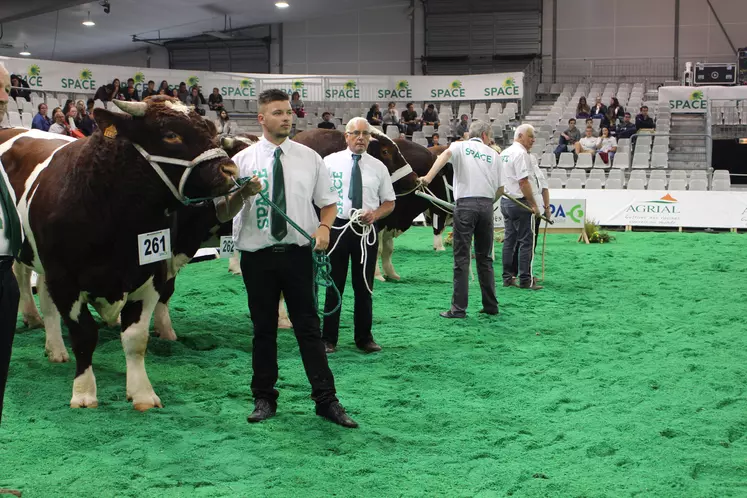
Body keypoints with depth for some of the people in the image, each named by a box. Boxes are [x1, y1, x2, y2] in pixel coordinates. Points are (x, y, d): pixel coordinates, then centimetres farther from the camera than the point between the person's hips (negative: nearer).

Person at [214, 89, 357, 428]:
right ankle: (264, 399, 22)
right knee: (263, 330, 10)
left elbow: (328, 202, 10)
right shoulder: (243, 160, 0)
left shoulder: (309, 158, 4)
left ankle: (326, 400, 8)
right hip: (258, 256, 0)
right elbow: (222, 214, -1)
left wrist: (324, 227, -10)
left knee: (309, 327, 3)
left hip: (299, 253, 0)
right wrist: (243, 194, -21)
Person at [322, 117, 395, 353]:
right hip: (336, 227, -2)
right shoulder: (330, 162, 1)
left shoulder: (378, 167, 7)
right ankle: (328, 339, 13)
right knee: (334, 286, 5)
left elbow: (389, 202, 12)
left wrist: (374, 215, -9)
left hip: (367, 230, 2)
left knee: (364, 286, 10)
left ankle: (364, 338, 22)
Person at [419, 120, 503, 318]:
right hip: (486, 205, 3)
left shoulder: (460, 146, 9)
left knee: (461, 258, -2)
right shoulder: (493, 154, 15)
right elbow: (500, 189, 13)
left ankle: (459, 308, -4)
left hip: (465, 204, -2)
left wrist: (428, 177, -27)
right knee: (485, 257, 13)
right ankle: (491, 305, 16)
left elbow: (446, 154, -15)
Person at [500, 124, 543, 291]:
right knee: (526, 241, -4)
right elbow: (523, 182, -20)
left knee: (509, 240, 12)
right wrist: (534, 205, -17)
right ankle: (525, 280, -4)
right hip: (520, 202, -9)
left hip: (505, 201, 9)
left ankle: (508, 277, 15)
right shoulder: (521, 153, -14)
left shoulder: (504, 153, 15)